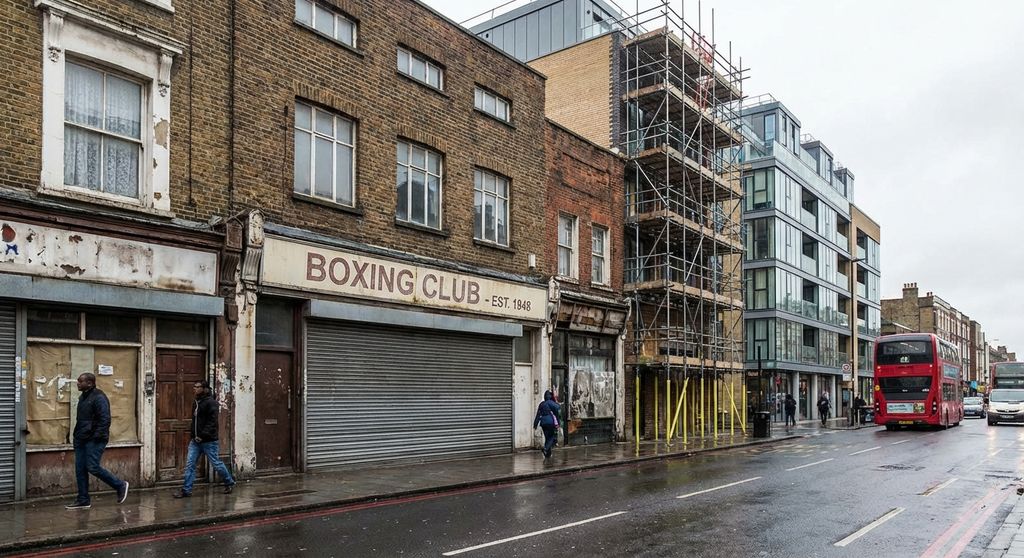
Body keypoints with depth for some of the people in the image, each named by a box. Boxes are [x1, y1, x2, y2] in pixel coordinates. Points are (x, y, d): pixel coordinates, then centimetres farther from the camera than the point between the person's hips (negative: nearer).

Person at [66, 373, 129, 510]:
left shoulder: (99, 398, -15)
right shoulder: (83, 397, 15)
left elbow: (105, 420, -20)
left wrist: (96, 436, -22)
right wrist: (77, 437, 17)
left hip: (94, 440, -10)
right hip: (82, 440, 10)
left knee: (92, 467, -11)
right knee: (80, 469, 8)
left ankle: (120, 485, 5)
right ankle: (83, 500, 15)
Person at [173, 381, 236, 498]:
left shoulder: (211, 402, -14)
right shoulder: (196, 403, 13)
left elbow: (212, 422, -20)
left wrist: (203, 435, -25)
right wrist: (194, 435, 12)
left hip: (208, 441, -8)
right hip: (195, 440, 8)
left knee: (216, 464, 3)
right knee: (189, 464, 2)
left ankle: (229, 482, 21)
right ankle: (186, 490, 7)